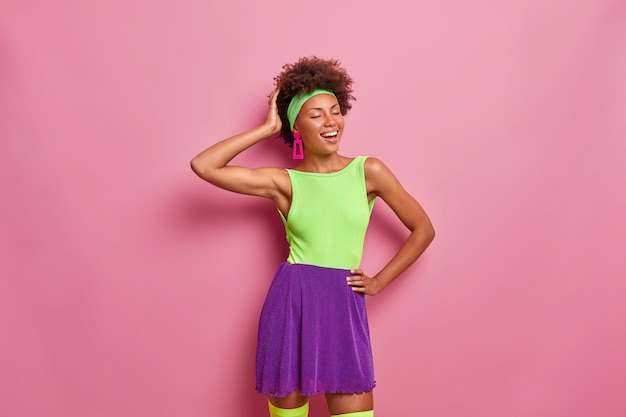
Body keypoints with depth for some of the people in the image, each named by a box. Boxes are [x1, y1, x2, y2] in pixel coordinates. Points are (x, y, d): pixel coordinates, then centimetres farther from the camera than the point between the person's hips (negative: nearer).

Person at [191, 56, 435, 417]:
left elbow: (423, 229, 9)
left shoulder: (369, 171, 2)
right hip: (291, 303, 0)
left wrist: (379, 281, 4)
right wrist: (267, 128, -3)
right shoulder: (283, 183, 1)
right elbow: (203, 165, -8)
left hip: (344, 307, 0)